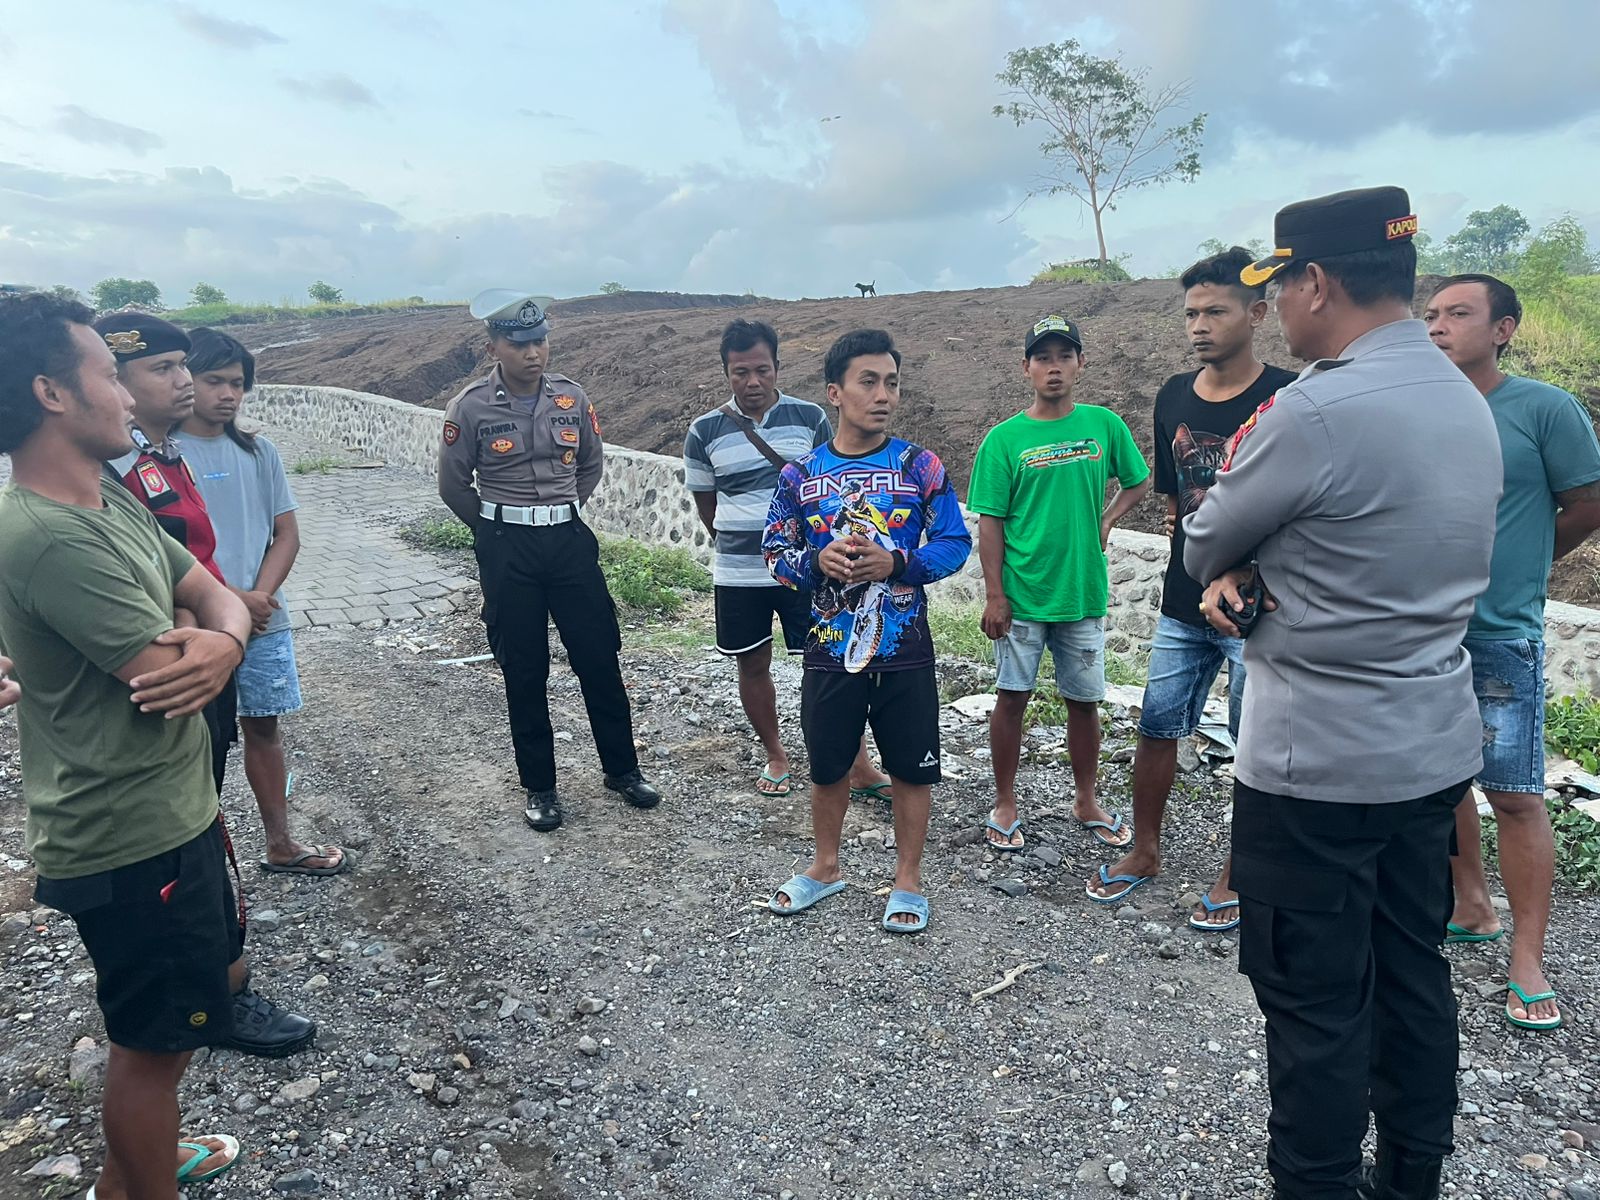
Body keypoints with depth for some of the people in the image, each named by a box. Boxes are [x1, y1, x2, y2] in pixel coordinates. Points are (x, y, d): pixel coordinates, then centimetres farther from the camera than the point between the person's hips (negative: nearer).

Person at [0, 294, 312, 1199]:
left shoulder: (110, 501, 6)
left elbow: (215, 594, 5)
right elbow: (169, 680, -27)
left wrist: (225, 640, -19)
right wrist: (199, 640, -4)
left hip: (174, 809, 10)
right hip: (129, 838, -10)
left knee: (178, 1007, 27)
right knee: (155, 1039, 9)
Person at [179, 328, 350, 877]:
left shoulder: (259, 452, 7)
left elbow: (286, 534, 6)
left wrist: (260, 595, -9)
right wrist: (233, 599, -13)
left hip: (264, 621, 4)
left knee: (263, 726, 14)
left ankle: (280, 845, 26)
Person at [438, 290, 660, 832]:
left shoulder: (571, 397, 0)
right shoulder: (471, 408, -8)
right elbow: (453, 486, 1)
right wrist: (498, 528, 8)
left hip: (570, 539, 2)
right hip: (506, 551, -2)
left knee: (599, 658, 6)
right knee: (524, 673, 7)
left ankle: (622, 769, 24)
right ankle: (539, 787, 22)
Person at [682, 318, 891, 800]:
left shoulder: (810, 419, -2)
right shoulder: (705, 432, -1)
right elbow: (705, 503, 11)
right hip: (737, 575, 1)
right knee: (753, 666, 12)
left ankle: (859, 770, 8)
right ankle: (775, 756, 32)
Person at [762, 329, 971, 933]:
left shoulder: (920, 466, -5)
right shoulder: (799, 475, -1)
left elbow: (955, 542, -4)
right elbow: (776, 552, 3)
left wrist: (896, 562, -20)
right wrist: (818, 561, -18)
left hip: (904, 651, -1)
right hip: (830, 650, 2)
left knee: (911, 767, 10)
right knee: (828, 765, 16)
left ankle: (908, 878, 30)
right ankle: (825, 867, 38)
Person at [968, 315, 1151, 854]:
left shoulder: (1104, 424, 1)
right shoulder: (1004, 439, -6)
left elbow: (1138, 481, 16)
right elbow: (990, 522, -5)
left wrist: (1107, 519, -1)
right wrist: (994, 595, -9)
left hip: (1083, 590, 2)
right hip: (1021, 595, -2)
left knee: (1084, 701, 13)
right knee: (1012, 698, 6)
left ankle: (1086, 800, 32)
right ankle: (1005, 805, 23)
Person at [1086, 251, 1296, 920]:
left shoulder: (1286, 398, -12)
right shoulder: (1173, 397, 5)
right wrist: (1183, 536, 13)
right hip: (1184, 605, 6)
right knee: (1157, 726, 13)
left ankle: (1240, 872, 26)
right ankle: (1145, 851, 31)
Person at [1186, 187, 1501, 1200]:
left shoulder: (1313, 412, -22)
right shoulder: (1468, 402, 7)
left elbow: (1205, 550, -10)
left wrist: (1232, 567, 11)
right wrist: (1251, 575, -3)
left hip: (1318, 765, -9)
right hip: (1439, 748, 9)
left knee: (1317, 1004, 5)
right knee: (1414, 978, 20)